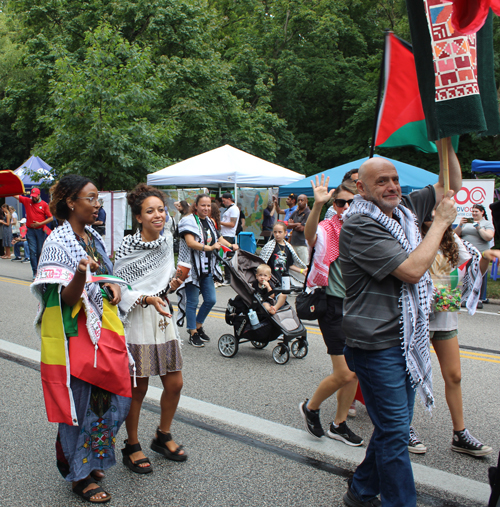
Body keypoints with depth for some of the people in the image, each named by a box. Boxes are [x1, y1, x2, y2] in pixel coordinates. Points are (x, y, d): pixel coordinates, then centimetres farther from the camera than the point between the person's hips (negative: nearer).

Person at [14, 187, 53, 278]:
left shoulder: (44, 204, 0)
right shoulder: (27, 201, 8)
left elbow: (51, 218, -3)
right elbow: (15, 195, 10)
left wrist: (39, 223, -11)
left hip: (40, 230, -1)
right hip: (30, 230, 1)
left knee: (40, 251, 3)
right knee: (32, 251, -4)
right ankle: (35, 271, -3)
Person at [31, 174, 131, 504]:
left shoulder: (94, 237, 10)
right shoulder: (58, 242, -14)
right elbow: (67, 299, -17)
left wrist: (113, 286, 1)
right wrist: (80, 275, -37)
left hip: (104, 326, 8)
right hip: (76, 332, -8)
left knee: (111, 397, 11)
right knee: (82, 403, 2)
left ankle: (92, 460, 32)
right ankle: (80, 476, 19)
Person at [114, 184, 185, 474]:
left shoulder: (167, 238, 6)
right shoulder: (128, 246, -13)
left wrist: (173, 284, -2)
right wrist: (148, 299, -25)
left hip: (164, 317, 6)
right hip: (138, 320, -6)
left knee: (174, 384, 10)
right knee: (138, 388, 4)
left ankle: (163, 437, 32)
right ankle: (132, 447, 23)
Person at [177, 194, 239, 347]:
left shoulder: (209, 222, 15)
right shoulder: (189, 221, -10)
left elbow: (219, 238, 25)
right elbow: (190, 242, -23)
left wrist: (231, 246, 7)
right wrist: (209, 248, -27)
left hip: (207, 269, 8)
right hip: (192, 268, -8)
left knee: (211, 300, 9)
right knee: (192, 302, 1)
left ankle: (198, 326, 29)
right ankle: (193, 333, 11)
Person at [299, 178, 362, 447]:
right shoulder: (326, 229, -10)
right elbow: (310, 235, -35)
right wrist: (317, 205, -49)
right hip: (334, 305, -6)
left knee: (354, 371, 12)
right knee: (344, 374, -8)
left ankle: (339, 424, 30)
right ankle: (310, 407, 20)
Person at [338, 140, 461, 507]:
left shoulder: (404, 209, 8)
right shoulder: (360, 226, -17)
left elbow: (451, 185, 18)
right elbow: (412, 270, -23)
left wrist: (444, 141, 5)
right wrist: (442, 222, -13)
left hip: (406, 339, 9)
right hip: (377, 344, -8)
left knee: (394, 426, 18)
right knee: (394, 430, -2)